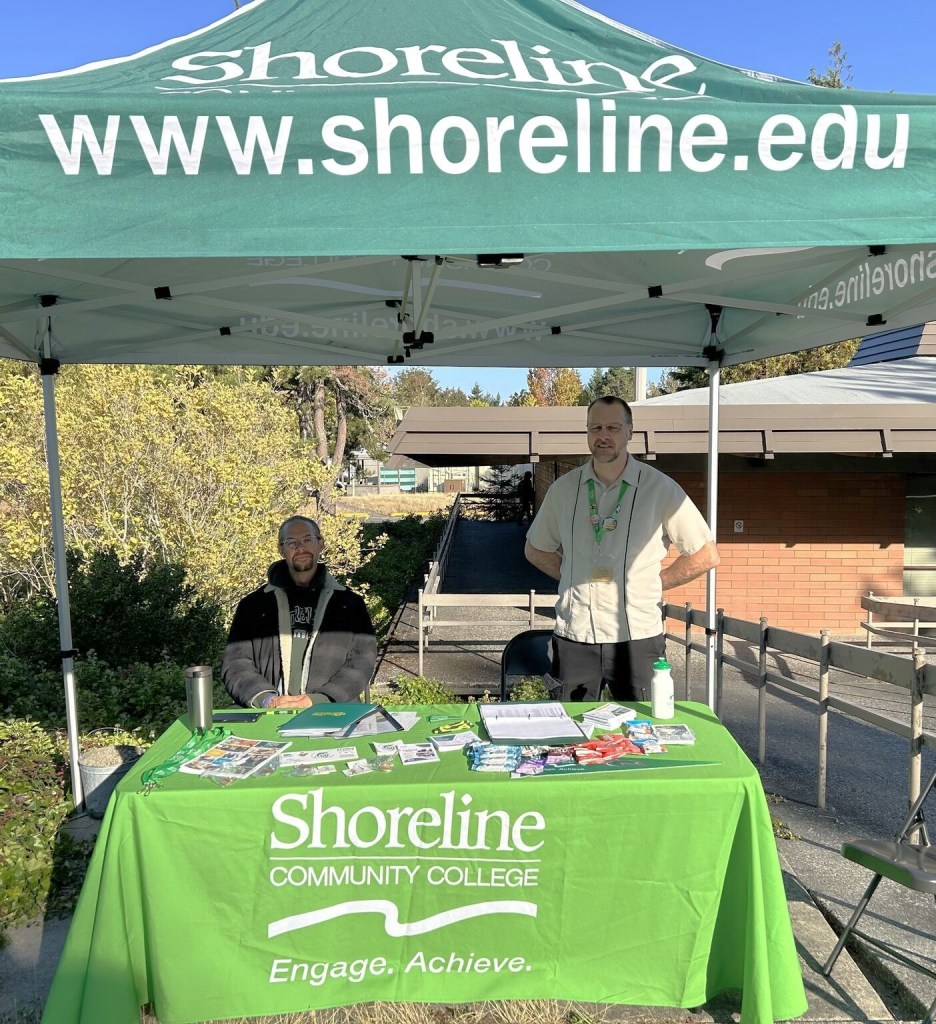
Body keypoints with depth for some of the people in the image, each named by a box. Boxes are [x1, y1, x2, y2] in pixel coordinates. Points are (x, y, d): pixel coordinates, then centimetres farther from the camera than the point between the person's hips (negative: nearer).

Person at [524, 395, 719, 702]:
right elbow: (535, 549, 18)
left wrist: (655, 583, -1)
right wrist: (571, 577, 6)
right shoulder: (563, 489, 5)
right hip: (575, 634, 2)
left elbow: (706, 555, 2)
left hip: (637, 635, -2)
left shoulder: (661, 488, -3)